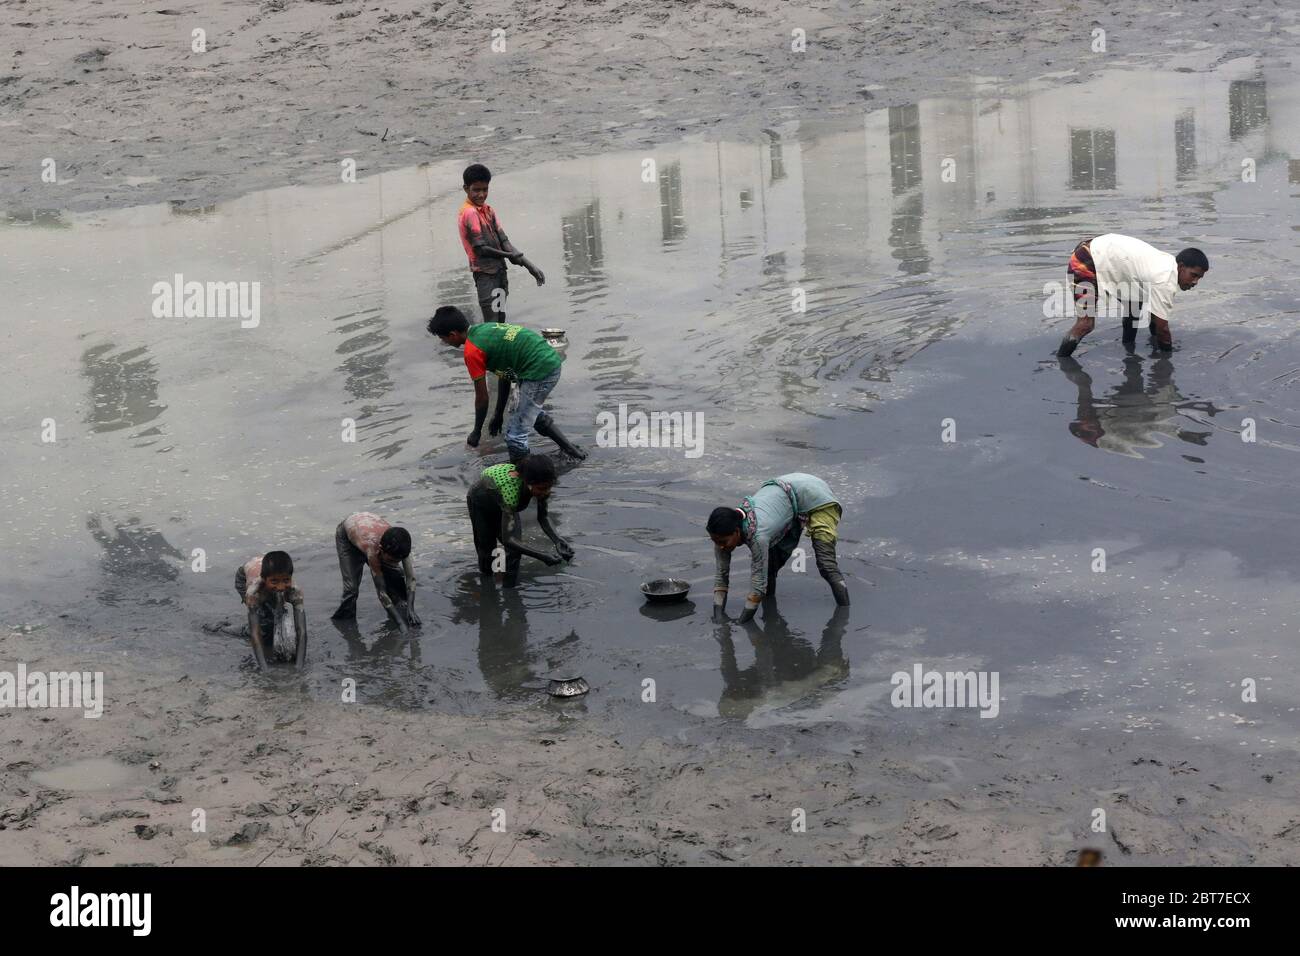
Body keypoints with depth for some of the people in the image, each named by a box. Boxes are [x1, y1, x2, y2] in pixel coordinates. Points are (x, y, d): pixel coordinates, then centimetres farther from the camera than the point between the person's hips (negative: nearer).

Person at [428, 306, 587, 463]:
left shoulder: (472, 351, -10)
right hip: (552, 362, 10)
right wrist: (498, 415, 29)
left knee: (516, 436, -2)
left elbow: (482, 398, -3)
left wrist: (476, 432, 12)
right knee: (532, 414, 34)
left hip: (539, 372, -10)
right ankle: (570, 449, 45)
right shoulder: (485, 330, 17)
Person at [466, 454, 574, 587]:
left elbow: (543, 516, -18)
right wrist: (543, 557, -59)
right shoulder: (511, 488, -50)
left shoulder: (540, 485, -33)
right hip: (480, 501, -4)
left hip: (501, 502, 4)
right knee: (486, 544, 9)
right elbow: (508, 539, -52)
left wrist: (557, 540, -37)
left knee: (516, 543, -10)